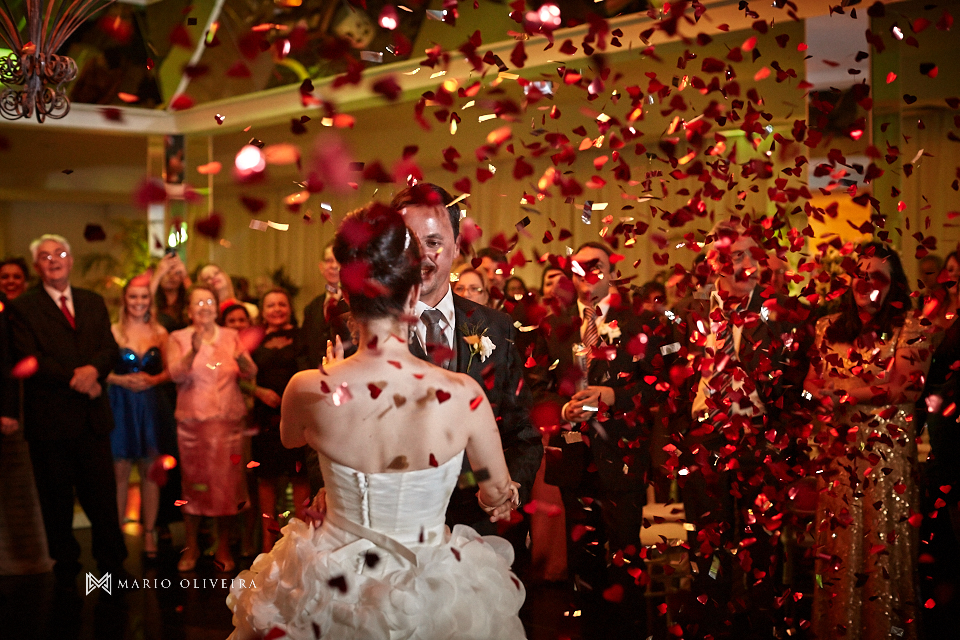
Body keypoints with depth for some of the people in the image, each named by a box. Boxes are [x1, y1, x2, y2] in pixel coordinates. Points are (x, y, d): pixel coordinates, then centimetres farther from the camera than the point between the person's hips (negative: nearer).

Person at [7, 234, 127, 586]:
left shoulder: (94, 302, 13)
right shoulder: (23, 307, -3)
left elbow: (111, 348, 6)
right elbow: (28, 359, -12)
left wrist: (94, 368, -16)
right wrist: (76, 380, -16)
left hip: (92, 416, 3)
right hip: (50, 419, -3)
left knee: (102, 492, 6)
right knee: (57, 498, 8)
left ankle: (112, 561, 18)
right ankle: (66, 565, 22)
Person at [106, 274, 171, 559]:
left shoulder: (160, 333, 7)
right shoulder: (113, 331, -1)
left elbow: (169, 371, 10)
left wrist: (152, 380, -8)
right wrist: (122, 380, -17)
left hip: (151, 406, 2)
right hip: (120, 407, -2)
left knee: (150, 471, 6)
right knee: (120, 470, 0)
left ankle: (149, 534, 13)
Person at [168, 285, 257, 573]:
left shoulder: (231, 337, 8)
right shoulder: (178, 339, 3)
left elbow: (251, 374, 0)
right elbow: (176, 374, -13)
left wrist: (242, 359, -23)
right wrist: (194, 351, -31)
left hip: (228, 420, 1)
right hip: (192, 421, -1)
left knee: (226, 482, 2)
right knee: (193, 483, 2)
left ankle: (224, 548, 13)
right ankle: (191, 546, 15)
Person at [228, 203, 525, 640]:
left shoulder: (307, 391, -21)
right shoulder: (463, 395, -23)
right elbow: (500, 495, -4)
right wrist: (491, 495, 19)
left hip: (334, 594, 1)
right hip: (431, 594, -1)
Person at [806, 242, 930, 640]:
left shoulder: (908, 328, -1)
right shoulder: (828, 327, 12)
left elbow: (905, 386, -13)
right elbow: (812, 385, 7)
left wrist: (839, 387, -8)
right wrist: (875, 387, -10)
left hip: (887, 454, -3)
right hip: (837, 453, 3)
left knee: (882, 544, 1)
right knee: (837, 547, 5)